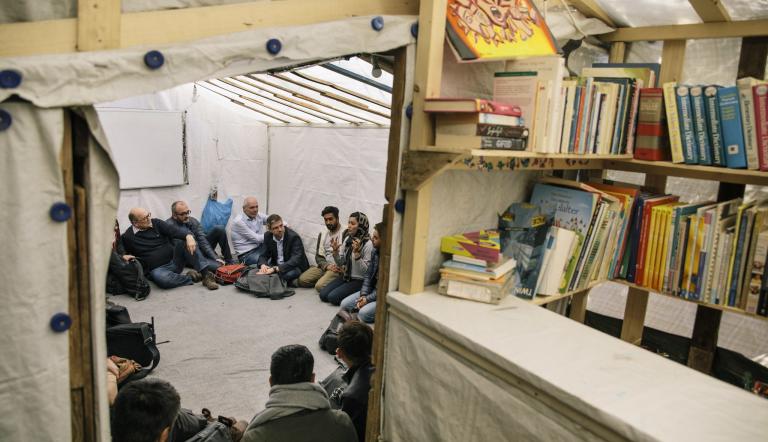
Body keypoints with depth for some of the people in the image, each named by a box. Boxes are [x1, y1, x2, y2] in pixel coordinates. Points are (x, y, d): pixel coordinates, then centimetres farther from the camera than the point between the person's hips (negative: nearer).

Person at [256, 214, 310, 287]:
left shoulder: (294, 237, -21)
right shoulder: (267, 236, -2)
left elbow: (295, 260, -29)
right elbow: (264, 255, 1)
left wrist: (275, 269, -40)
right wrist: (263, 265, -25)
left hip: (295, 267, -5)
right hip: (276, 265, 5)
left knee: (288, 274, -37)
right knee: (261, 270, -21)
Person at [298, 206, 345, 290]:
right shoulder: (323, 235, 15)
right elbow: (319, 256, 11)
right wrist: (327, 266, -7)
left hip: (338, 268, -7)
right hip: (324, 266, 7)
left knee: (320, 286, -27)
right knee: (302, 279, -11)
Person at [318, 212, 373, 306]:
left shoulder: (368, 244, -18)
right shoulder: (348, 239, 3)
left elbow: (366, 271, -21)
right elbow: (340, 263, 8)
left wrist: (357, 253, -31)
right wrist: (335, 251, -11)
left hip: (359, 280, -7)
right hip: (345, 277, 7)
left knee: (333, 297, -19)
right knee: (323, 295, -4)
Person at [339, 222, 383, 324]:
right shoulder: (375, 251, 1)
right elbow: (368, 275, 7)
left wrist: (368, 299, -18)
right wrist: (363, 295, -6)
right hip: (373, 290, 8)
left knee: (364, 313, -27)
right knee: (345, 304, -1)